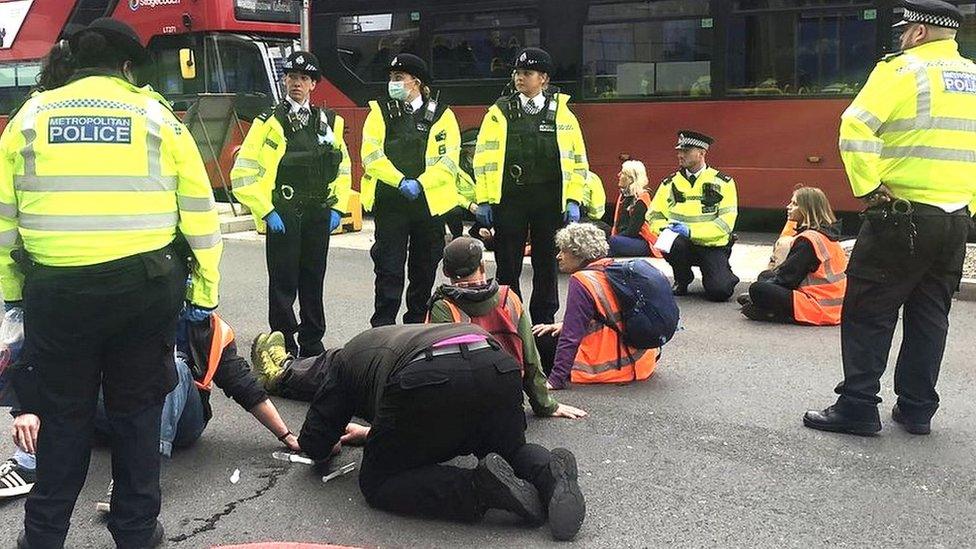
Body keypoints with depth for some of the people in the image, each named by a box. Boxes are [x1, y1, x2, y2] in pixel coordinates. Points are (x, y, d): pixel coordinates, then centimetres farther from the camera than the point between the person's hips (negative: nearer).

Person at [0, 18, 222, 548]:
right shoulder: (156, 115, 3)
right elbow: (199, 211, 2)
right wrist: (204, 290, 8)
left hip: (57, 290, 1)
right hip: (144, 286, -1)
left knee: (63, 416, 14)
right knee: (136, 411, 14)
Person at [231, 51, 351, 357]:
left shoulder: (329, 122, 11)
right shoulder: (269, 122, -4)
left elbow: (343, 168, 18)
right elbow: (243, 173, -8)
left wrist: (338, 207, 8)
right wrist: (266, 212, -12)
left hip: (319, 215, 4)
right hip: (283, 216, -4)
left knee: (313, 282, 12)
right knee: (283, 284, 0)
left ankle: (312, 347, 23)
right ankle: (284, 350, 10)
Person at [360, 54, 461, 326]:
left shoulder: (442, 115, 5)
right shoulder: (380, 112, 7)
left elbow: (449, 159, -3)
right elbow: (371, 154, -3)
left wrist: (420, 183, -16)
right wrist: (400, 181, -16)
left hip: (429, 201, 1)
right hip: (389, 203, -1)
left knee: (424, 270, 9)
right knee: (389, 268, -2)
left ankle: (417, 325, 23)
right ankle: (383, 327, 2)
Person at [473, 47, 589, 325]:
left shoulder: (562, 113, 6)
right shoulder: (499, 112, 5)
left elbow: (578, 159, 6)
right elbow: (484, 157, 3)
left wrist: (573, 200, -3)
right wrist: (484, 200, -4)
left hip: (550, 202, 0)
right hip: (509, 199, 0)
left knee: (546, 265, 7)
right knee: (507, 265, 4)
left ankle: (543, 323, 19)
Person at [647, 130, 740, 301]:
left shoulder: (722, 182, -3)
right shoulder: (670, 182, 6)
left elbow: (726, 222, -12)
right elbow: (654, 214, 7)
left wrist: (692, 231, -23)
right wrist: (666, 228, -17)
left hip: (712, 245, -2)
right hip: (683, 245, 2)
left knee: (720, 291, -23)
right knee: (673, 244, -34)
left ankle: (724, 274, 16)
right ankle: (682, 280, -2)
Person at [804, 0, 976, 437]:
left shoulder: (903, 69, -7)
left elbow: (855, 128, -20)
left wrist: (867, 187, -14)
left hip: (903, 214, -6)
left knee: (868, 313, 0)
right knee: (929, 315, 13)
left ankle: (858, 407, 0)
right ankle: (917, 409, 17)